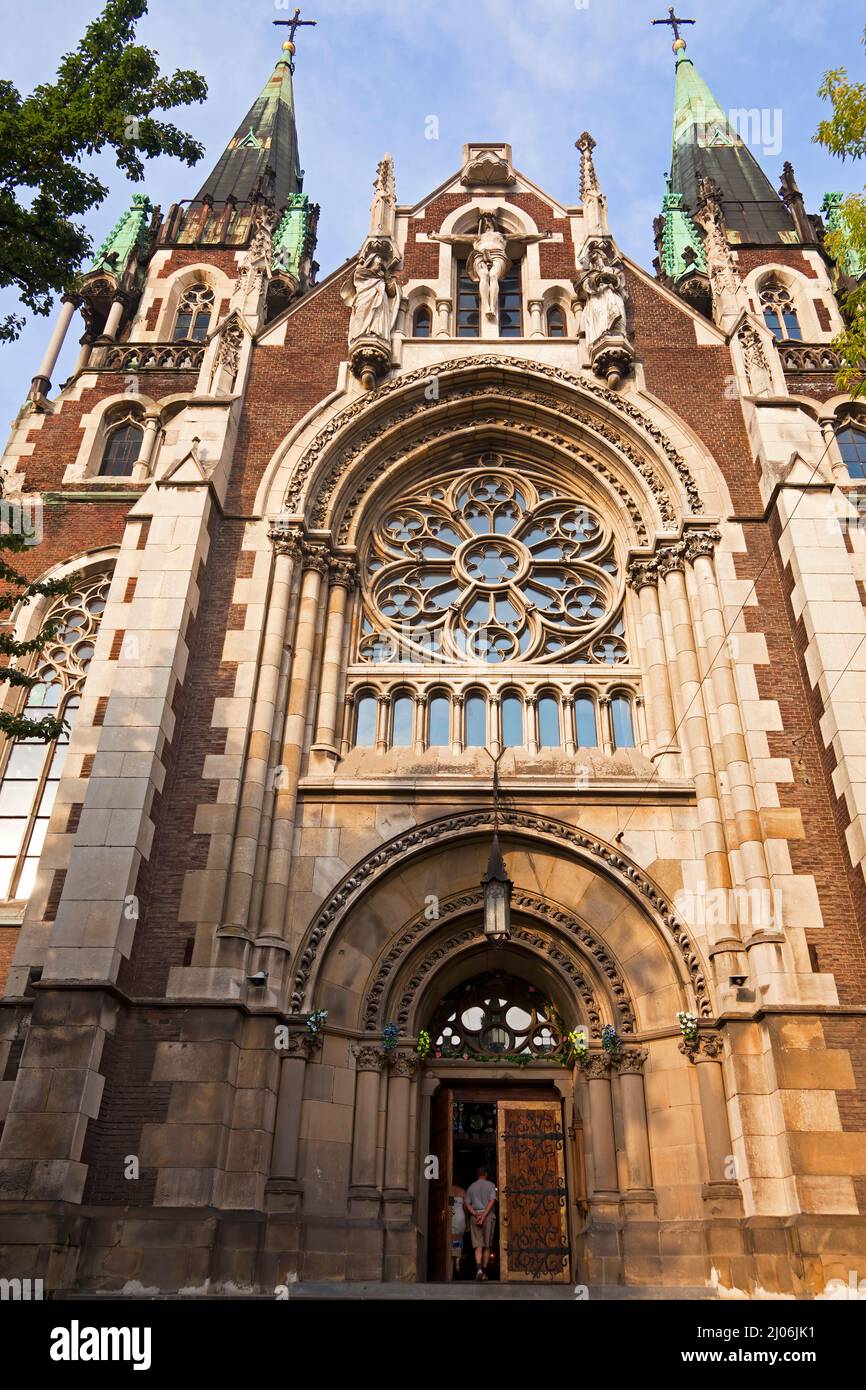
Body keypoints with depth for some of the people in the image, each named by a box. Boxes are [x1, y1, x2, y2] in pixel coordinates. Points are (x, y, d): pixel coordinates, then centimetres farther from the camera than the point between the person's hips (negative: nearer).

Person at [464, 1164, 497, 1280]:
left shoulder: (471, 1186, 14)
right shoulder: (490, 1185, 6)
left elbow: (467, 1204, 5)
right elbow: (492, 1201, -8)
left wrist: (476, 1215, -7)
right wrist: (483, 1216, -13)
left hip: (475, 1215, 2)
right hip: (488, 1215, -2)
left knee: (478, 1245, -3)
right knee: (487, 1245, 8)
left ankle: (479, 1269, -22)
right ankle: (484, 1271, 5)